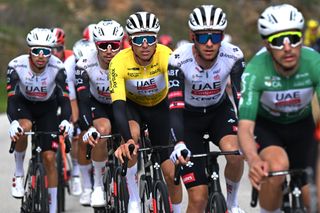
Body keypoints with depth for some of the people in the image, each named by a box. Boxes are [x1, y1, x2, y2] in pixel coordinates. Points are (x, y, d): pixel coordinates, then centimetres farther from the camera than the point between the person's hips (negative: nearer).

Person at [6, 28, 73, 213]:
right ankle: (19, 174, -12)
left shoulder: (57, 67, -28)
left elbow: (64, 98, -30)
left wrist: (66, 121, -50)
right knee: (24, 128, -36)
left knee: (50, 158, -8)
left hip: (47, 108, 0)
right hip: (23, 104, 0)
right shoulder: (16, 66, -29)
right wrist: (13, 122, -51)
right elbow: (11, 98, -33)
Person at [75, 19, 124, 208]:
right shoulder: (85, 64, -26)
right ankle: (98, 185, -17)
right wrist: (88, 128, -47)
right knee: (103, 130, -32)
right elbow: (83, 100, -31)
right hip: (97, 105, -1)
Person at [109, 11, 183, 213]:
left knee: (171, 172, -6)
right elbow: (118, 105, -37)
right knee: (132, 134, -35)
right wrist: (127, 140, -53)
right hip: (132, 105, -1)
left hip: (160, 106, 1)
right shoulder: (119, 62, -31)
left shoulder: (166, 56, -32)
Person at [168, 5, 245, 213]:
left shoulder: (233, 56, -25)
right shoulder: (179, 60, -30)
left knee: (235, 153, -31)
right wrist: (179, 144, -50)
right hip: (189, 116, -2)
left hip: (220, 110, 2)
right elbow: (175, 106, -34)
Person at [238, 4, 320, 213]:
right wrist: (253, 160, -61)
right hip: (265, 125, -2)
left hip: (301, 125, 2)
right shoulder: (255, 71, -34)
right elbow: (245, 127, -40)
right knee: (277, 166, -34)